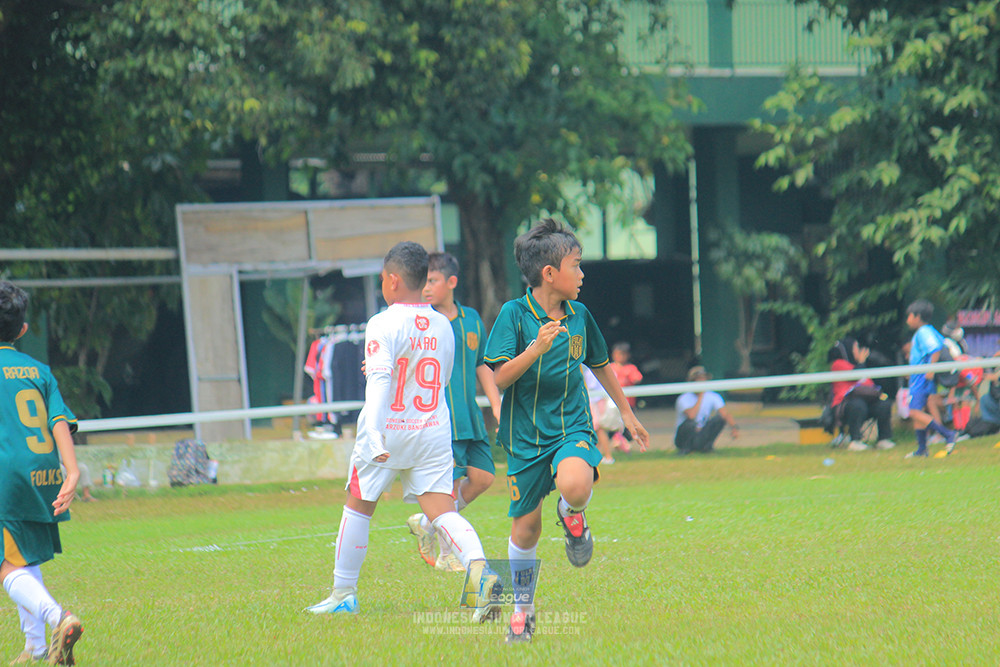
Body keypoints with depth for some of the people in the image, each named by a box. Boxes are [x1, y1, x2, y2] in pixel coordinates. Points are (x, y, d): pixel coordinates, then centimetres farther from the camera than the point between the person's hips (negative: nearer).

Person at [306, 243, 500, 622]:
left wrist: (374, 434, -32)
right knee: (442, 511, -4)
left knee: (358, 507, 14)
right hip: (434, 431, 4)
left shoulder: (383, 325, -11)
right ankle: (479, 569, -31)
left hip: (388, 432, -4)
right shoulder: (443, 326, 8)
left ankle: (343, 594, 23)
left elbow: (380, 379, -23)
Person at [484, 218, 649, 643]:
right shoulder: (514, 314, -9)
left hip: (572, 427, 1)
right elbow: (499, 378, -14)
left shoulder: (580, 316, 4)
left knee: (574, 485, -32)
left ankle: (572, 516, 5)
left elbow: (599, 365, 20)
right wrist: (536, 348, -28)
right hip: (525, 433, -1)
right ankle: (522, 608, 27)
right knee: (525, 528, 5)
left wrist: (627, 413, 27)